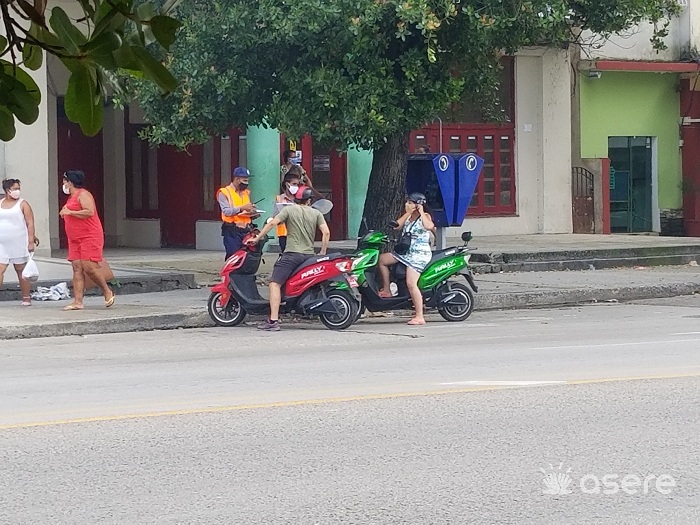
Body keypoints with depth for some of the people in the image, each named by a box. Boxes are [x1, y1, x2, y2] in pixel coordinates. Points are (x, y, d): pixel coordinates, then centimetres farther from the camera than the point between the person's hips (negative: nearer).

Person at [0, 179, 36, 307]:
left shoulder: (22, 204, 0)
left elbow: (30, 224, -4)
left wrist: (31, 242, -12)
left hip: (19, 244, -3)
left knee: (21, 272, 2)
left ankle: (26, 298, 8)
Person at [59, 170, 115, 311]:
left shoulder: (83, 195, -9)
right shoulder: (72, 197, 23)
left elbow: (89, 212, -23)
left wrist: (70, 212, -19)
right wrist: (65, 212, 19)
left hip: (89, 237, -10)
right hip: (75, 240, 10)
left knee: (89, 266, -14)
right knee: (77, 268, -1)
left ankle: (107, 293, 4)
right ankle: (78, 301, -6)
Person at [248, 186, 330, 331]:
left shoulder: (289, 210, 4)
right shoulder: (316, 213, 12)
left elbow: (272, 223, -6)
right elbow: (326, 232, 2)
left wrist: (257, 238, 0)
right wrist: (323, 253, 10)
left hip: (292, 254, -5)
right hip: (309, 255, 5)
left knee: (275, 284, -10)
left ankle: (273, 320, -23)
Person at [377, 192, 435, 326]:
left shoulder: (425, 216, -6)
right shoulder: (409, 217, 16)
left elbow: (429, 226, -28)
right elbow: (396, 226, 4)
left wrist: (421, 212, -17)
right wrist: (408, 213, 2)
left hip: (419, 254, -9)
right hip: (405, 252, 9)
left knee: (411, 283, -20)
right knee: (382, 259, 5)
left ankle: (419, 317, -19)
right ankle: (386, 290, 14)